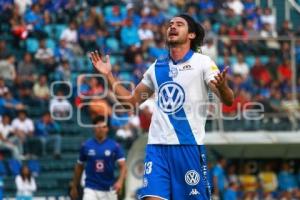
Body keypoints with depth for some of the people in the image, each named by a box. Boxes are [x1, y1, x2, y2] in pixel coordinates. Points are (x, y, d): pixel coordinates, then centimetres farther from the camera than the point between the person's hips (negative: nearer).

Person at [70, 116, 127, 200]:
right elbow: (79, 167, 12)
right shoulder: (86, 146, 1)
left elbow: (123, 166, -9)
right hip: (91, 189, -1)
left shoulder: (114, 146, -2)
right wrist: (74, 187, 15)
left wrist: (120, 181, -27)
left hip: (109, 190, 1)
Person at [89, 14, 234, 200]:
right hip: (157, 146, 4)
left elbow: (228, 100, -9)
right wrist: (108, 75, 17)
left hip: (189, 146, -4)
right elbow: (132, 100, 25)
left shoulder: (202, 62, 0)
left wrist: (222, 86, -32)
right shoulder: (157, 66, 16)